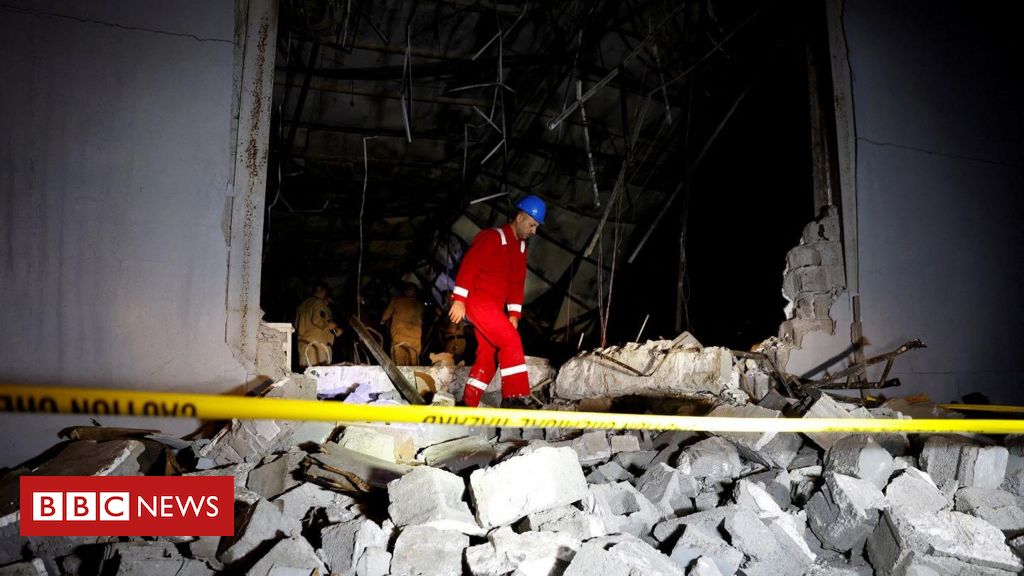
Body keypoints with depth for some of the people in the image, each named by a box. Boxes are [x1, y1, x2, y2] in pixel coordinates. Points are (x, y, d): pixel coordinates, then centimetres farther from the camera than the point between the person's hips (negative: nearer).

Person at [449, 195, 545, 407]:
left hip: (494, 306, 9)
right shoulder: (493, 237, -10)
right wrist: (460, 300, -22)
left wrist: (514, 314, 8)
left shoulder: (520, 247, 17)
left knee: (488, 353, 7)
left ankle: (469, 403, 14)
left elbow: (517, 281, 16)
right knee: (511, 341, -18)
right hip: (477, 300, -9)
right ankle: (514, 397, -18)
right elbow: (469, 265, -17)